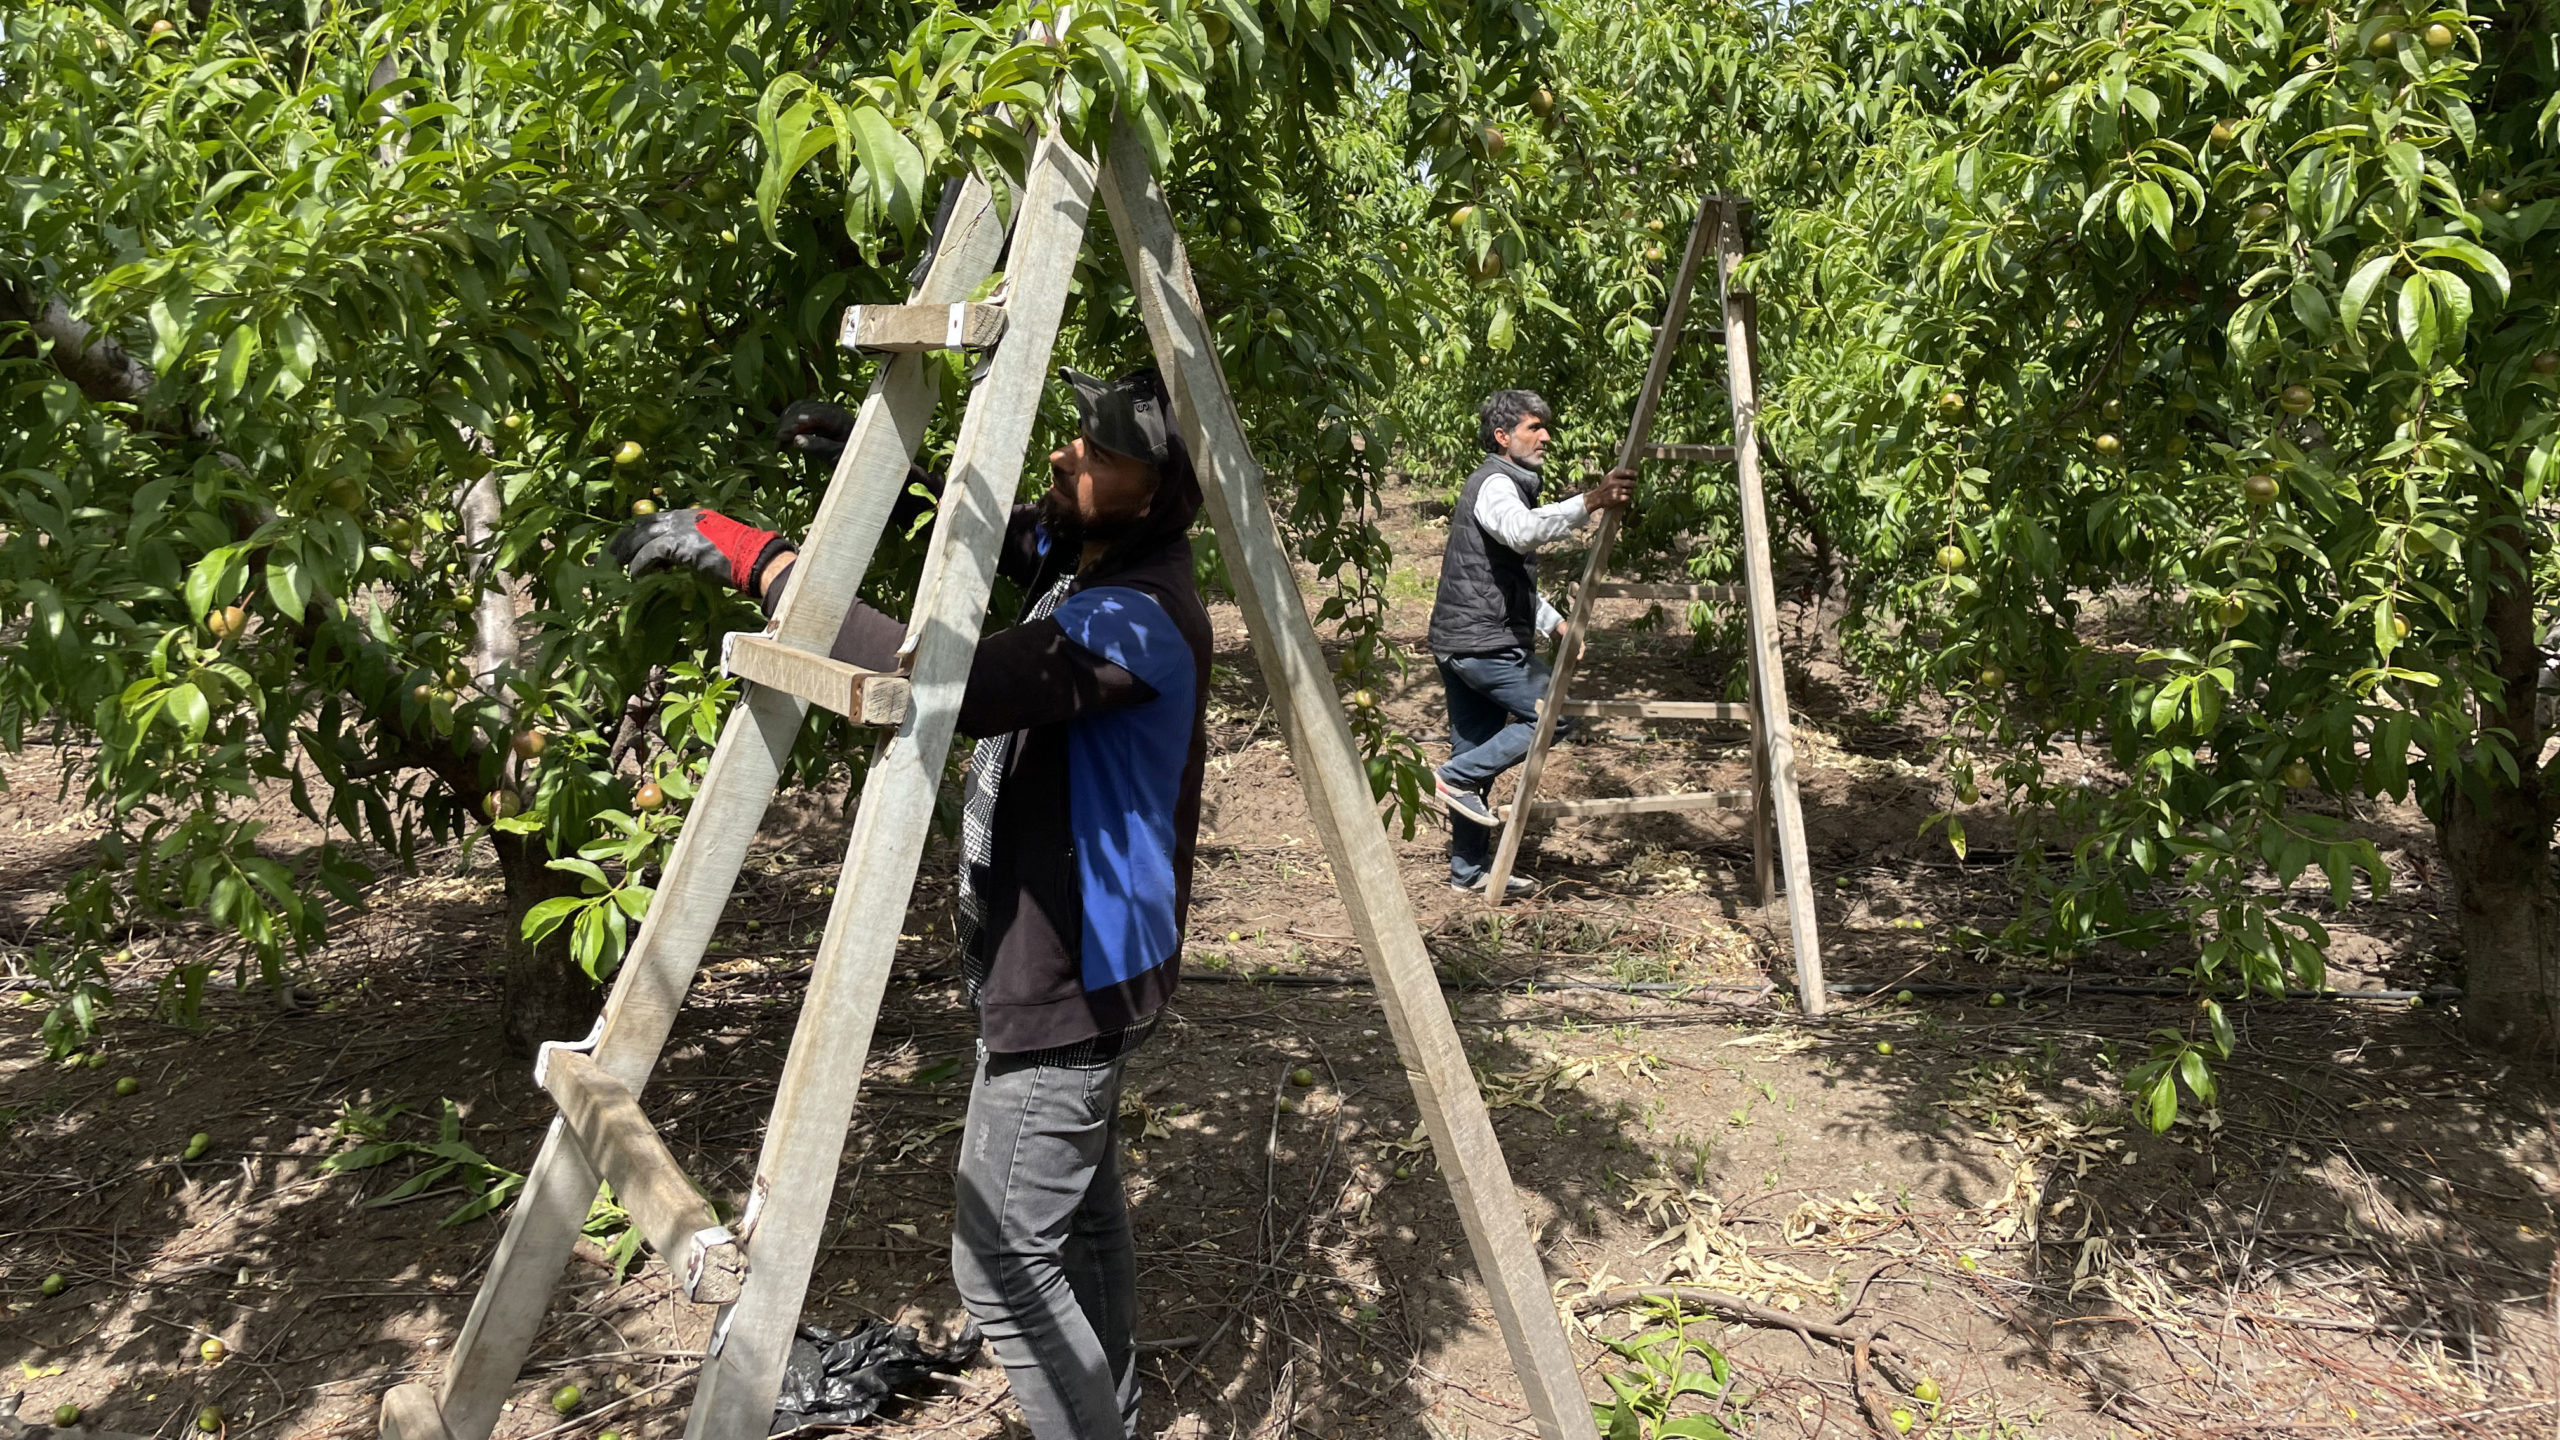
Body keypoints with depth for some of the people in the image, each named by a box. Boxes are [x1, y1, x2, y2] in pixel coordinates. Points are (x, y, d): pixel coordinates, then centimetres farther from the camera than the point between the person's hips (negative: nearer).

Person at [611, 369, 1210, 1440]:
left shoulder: (1139, 618, -27)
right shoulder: (1081, 559, 3)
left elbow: (952, 686, -40)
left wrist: (758, 559, -37)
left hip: (1068, 983, -10)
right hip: (1064, 961, 10)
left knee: (1003, 1263, -1)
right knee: (1078, 1216, 23)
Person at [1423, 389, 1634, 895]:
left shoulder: (1507, 484, 24)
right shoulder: (1494, 484, -10)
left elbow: (1514, 574, 32)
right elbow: (1523, 529, -36)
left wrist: (1553, 621, 20)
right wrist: (1591, 502, -44)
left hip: (1461, 643, 10)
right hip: (1486, 641, -10)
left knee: (1476, 751, 12)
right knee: (1552, 716, -7)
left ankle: (1469, 871, 17)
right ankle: (1458, 777, -5)